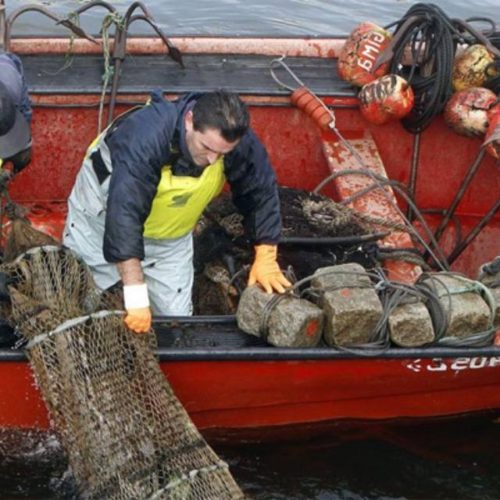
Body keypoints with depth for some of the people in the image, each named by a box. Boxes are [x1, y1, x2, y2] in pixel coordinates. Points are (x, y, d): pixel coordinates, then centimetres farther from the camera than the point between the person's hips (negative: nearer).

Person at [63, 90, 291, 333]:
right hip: (105, 216, -3)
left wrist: (265, 257, -14)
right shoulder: (145, 135, -41)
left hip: (170, 235, 4)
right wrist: (136, 296, -49)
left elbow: (262, 193, -9)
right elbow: (124, 213, -46)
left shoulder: (241, 143, -26)